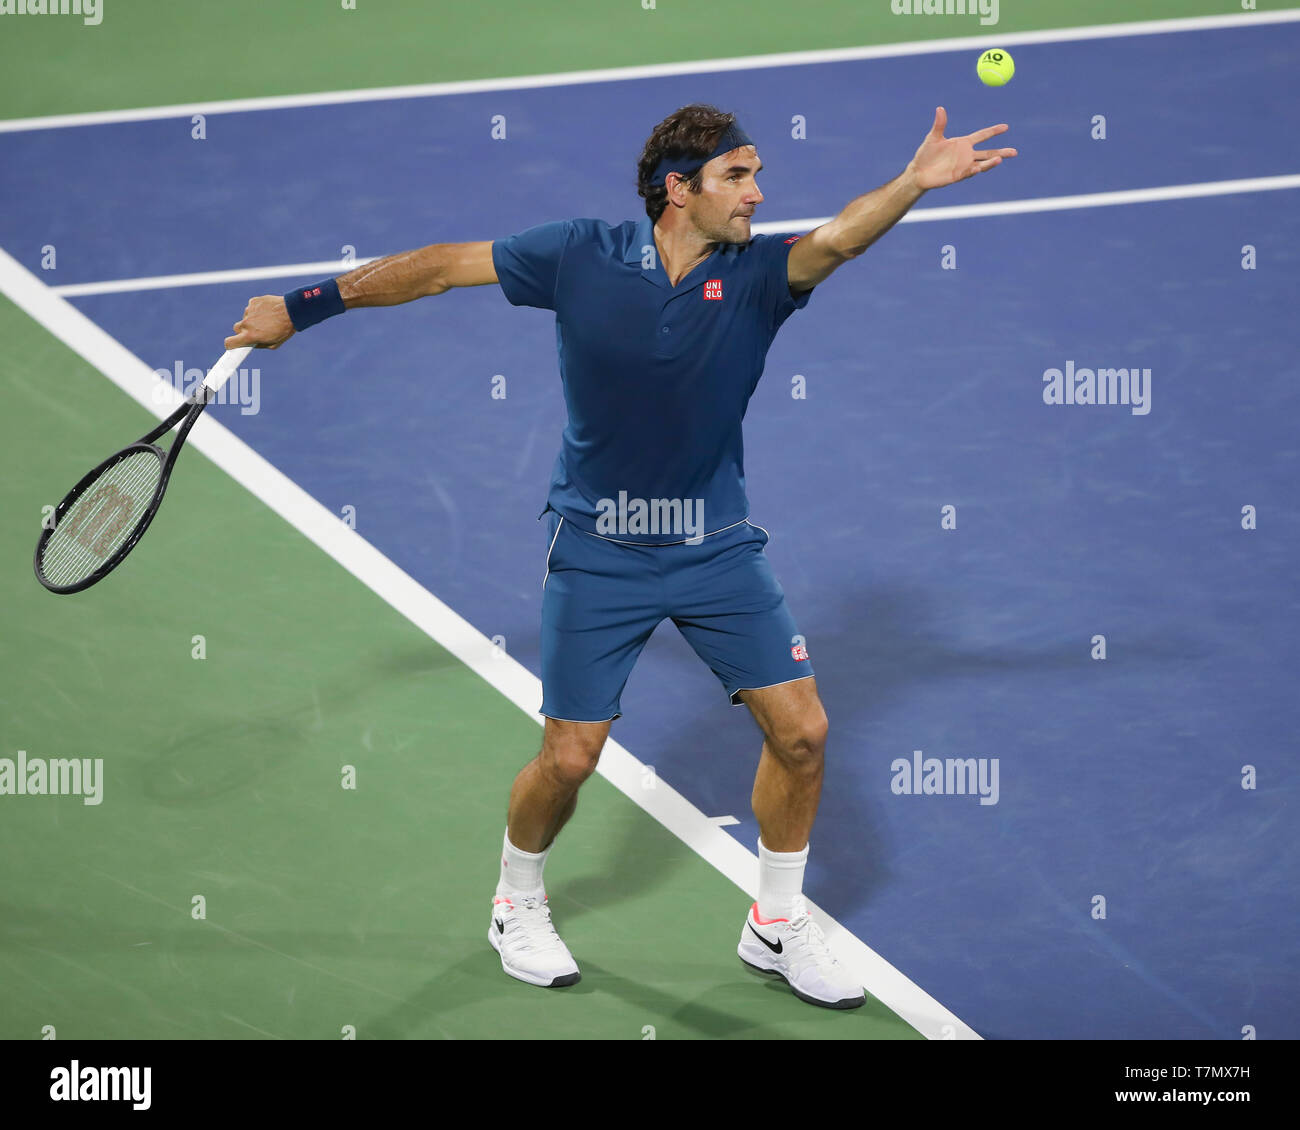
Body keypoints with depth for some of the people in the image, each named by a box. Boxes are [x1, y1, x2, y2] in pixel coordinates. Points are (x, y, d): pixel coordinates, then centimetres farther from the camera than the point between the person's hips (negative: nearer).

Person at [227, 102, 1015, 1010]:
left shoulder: (757, 274, -11)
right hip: (598, 550, -2)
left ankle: (778, 926, 21)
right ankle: (518, 904, 31)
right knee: (570, 759, 0)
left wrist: (914, 182, -51)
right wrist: (301, 307, 1)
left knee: (800, 730, -2)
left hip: (718, 544, 2)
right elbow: (438, 268, -3)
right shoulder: (581, 256, -12)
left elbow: (836, 240, -32)